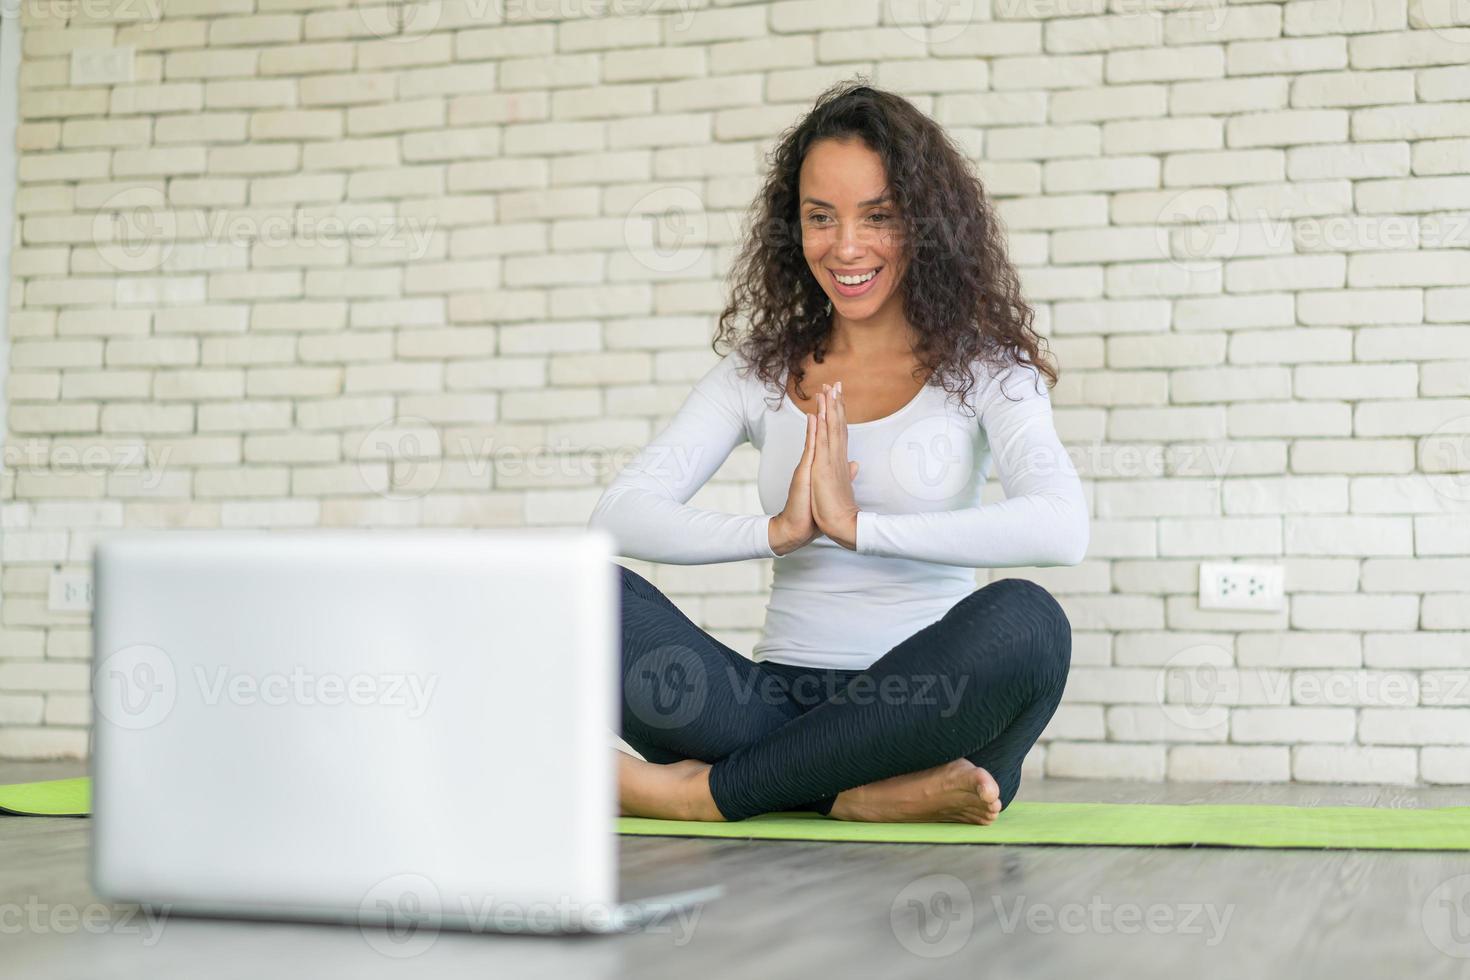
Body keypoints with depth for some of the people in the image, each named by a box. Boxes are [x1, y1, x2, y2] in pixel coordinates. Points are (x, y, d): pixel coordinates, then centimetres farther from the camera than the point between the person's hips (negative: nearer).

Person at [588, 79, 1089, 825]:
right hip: (781, 701, 2)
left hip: (921, 713, -2)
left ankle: (711, 789, -22)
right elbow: (618, 513, 0)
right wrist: (776, 532, -14)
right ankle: (861, 795, -28)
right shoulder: (759, 371, 12)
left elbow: (1060, 528, -15)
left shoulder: (980, 367, 4)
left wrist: (858, 525, -17)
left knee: (1024, 620, -34)